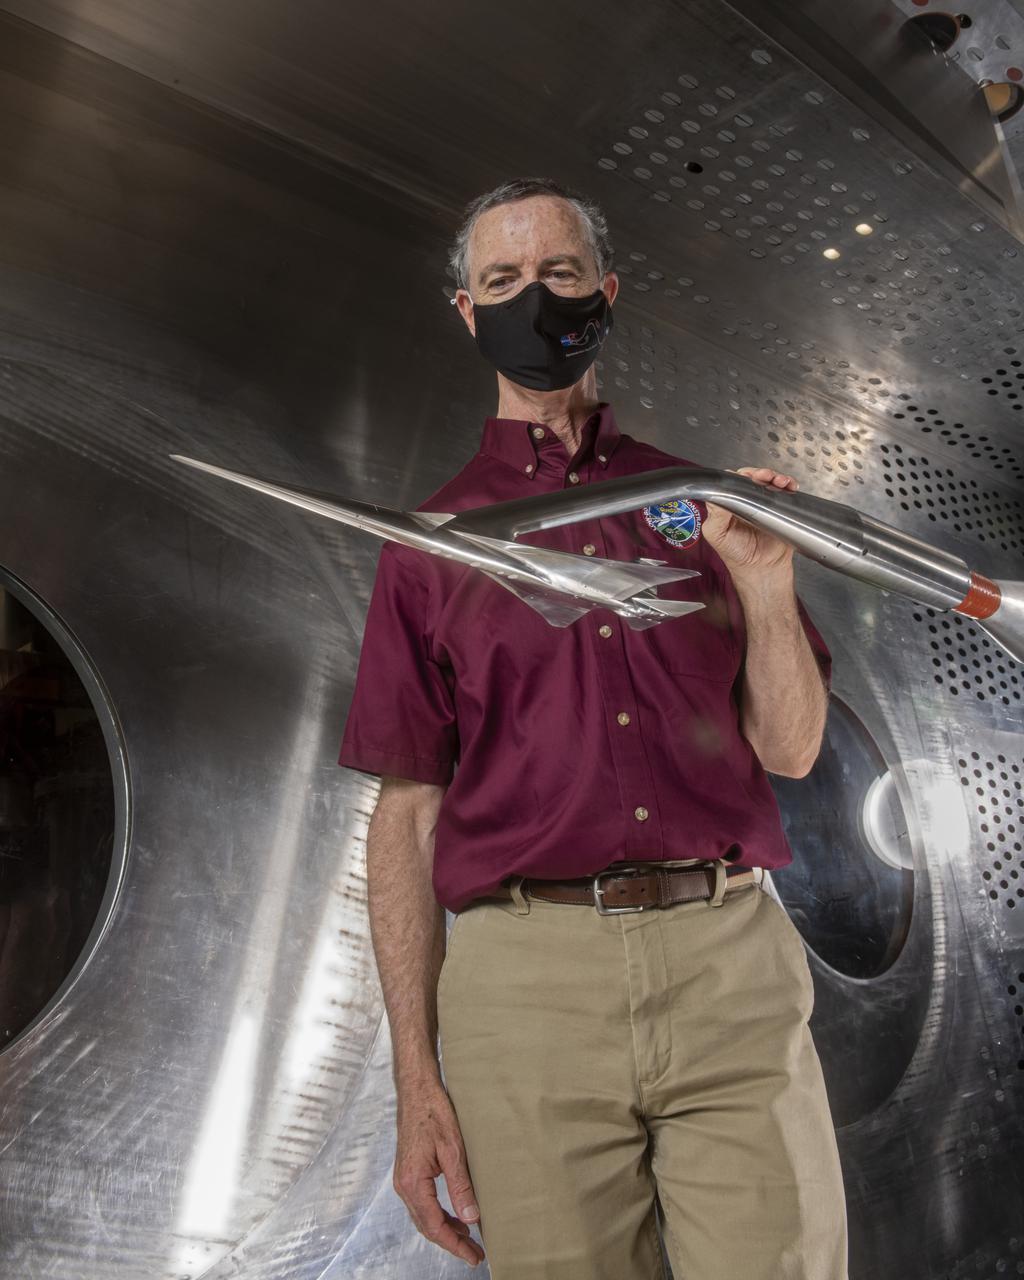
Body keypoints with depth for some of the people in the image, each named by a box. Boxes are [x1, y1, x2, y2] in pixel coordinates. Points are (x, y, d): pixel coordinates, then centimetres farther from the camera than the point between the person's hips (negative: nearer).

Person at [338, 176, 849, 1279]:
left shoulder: (698, 500, 11)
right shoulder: (430, 539, 7)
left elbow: (788, 750, 8)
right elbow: (405, 814, 3)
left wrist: (766, 583, -9)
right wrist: (416, 1076, 0)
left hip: (732, 956, 2)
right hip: (527, 973, 0)